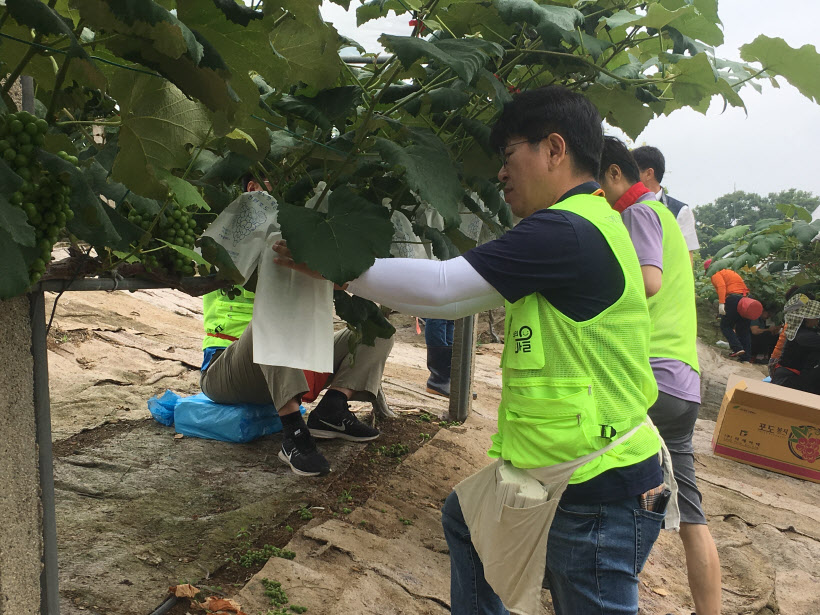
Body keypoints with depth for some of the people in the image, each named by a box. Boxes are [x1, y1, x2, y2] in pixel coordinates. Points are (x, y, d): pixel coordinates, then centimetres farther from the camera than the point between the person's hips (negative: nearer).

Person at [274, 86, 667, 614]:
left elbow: (442, 285, -21)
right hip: (562, 473, 10)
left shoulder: (567, 233, -22)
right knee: (464, 520, 24)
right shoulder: (588, 224, 11)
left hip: (602, 495, -10)